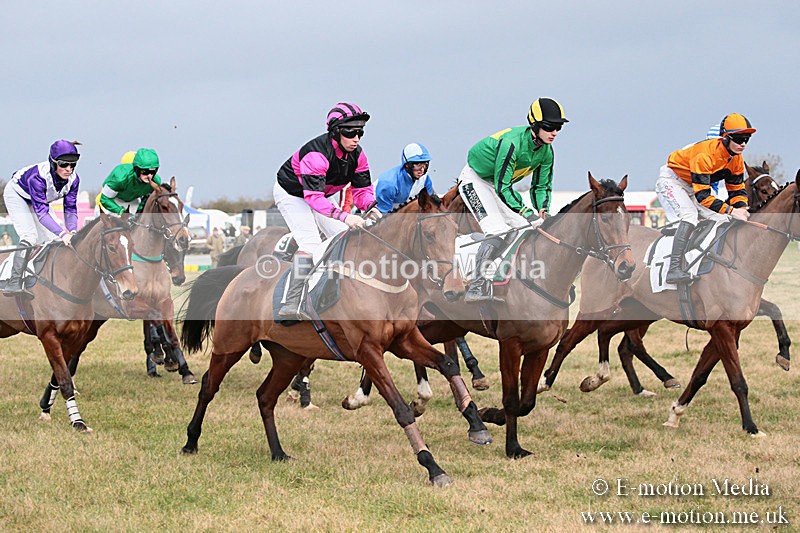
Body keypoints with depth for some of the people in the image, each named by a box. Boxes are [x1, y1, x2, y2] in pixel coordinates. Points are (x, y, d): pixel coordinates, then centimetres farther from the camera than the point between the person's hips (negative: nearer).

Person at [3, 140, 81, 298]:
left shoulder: (73, 179, -25)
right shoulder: (38, 176, -43)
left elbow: (71, 208, -20)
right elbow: (41, 212, -45)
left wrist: (72, 231, -38)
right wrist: (63, 233, -54)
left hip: (40, 199, 7)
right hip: (16, 194, -7)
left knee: (53, 239, 0)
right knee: (29, 237, -24)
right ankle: (14, 284, -25)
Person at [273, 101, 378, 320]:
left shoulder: (357, 155, -14)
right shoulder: (317, 153, -38)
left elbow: (362, 189, -8)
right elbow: (313, 196, -44)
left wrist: (371, 207, -32)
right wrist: (344, 216, -55)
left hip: (319, 196, 8)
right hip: (290, 193, -8)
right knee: (310, 244, -24)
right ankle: (291, 305, -27)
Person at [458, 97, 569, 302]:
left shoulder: (546, 152, -9)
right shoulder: (512, 143, -34)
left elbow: (541, 186, 2)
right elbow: (502, 187, -33)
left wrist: (542, 212, -17)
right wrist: (526, 213, -37)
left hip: (500, 184, 9)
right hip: (475, 180, -9)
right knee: (497, 231, -25)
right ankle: (478, 286, -27)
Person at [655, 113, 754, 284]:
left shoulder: (737, 159, -8)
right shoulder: (705, 154, -34)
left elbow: (737, 190, 0)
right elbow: (702, 195, -36)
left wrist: (742, 209, -22)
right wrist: (731, 210, -40)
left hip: (695, 187, 9)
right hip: (671, 180, -9)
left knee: (723, 220, -1)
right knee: (689, 215, -31)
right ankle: (674, 270, -40)